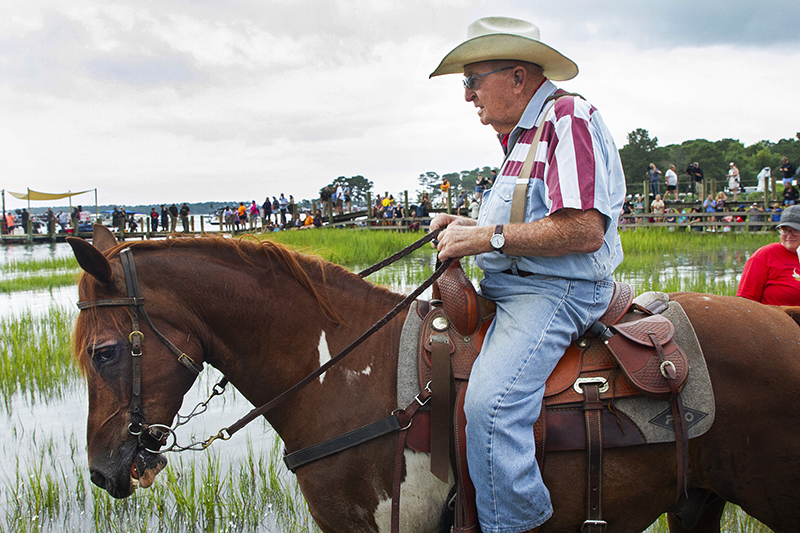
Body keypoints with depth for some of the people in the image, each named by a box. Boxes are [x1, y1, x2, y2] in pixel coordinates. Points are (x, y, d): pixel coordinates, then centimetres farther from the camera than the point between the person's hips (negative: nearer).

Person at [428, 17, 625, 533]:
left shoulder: (568, 118, -12)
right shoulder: (523, 134, 18)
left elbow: (584, 231, -23)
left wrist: (489, 237, -19)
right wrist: (469, 226, 13)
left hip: (557, 292, -11)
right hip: (507, 287, 11)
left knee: (489, 402, -30)